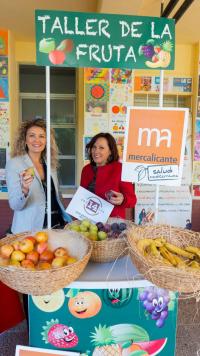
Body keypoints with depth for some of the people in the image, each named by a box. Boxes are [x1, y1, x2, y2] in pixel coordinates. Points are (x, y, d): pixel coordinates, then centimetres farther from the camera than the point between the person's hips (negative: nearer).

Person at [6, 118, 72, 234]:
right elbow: (15, 205, -14)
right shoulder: (14, 164, -10)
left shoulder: (51, 163, 5)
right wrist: (24, 189, -32)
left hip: (57, 224, 5)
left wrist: (68, 219, 12)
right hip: (30, 229, -4)